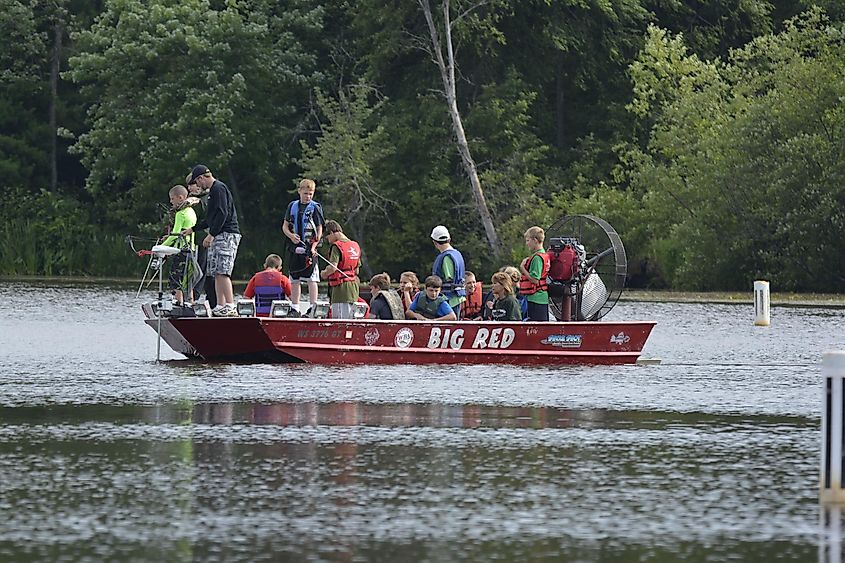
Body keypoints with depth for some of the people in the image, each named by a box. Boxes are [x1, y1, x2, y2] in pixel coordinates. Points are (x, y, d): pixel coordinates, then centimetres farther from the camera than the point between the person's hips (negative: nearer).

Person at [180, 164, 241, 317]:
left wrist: (211, 235, -19)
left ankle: (230, 307, -21)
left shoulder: (219, 189, -9)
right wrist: (192, 229, 35)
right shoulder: (212, 191, 23)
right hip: (218, 236, 11)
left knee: (222, 273, -16)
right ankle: (220, 307, 8)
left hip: (227, 235, -11)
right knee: (217, 273, 8)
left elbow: (222, 214, -19)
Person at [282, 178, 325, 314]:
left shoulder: (315, 207, -1)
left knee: (311, 279, -8)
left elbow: (320, 229, -2)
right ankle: (295, 307, 15)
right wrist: (291, 236, -9)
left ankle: (313, 306, -7)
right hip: (295, 247, 4)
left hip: (309, 249, -4)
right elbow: (285, 226, 12)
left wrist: (314, 246, -14)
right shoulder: (292, 206, 9)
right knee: (295, 280, 8)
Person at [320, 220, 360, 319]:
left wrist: (324, 274, -3)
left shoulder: (336, 246, -11)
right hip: (353, 288, 8)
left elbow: (333, 267, -21)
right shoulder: (355, 246, 14)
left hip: (341, 288, -8)